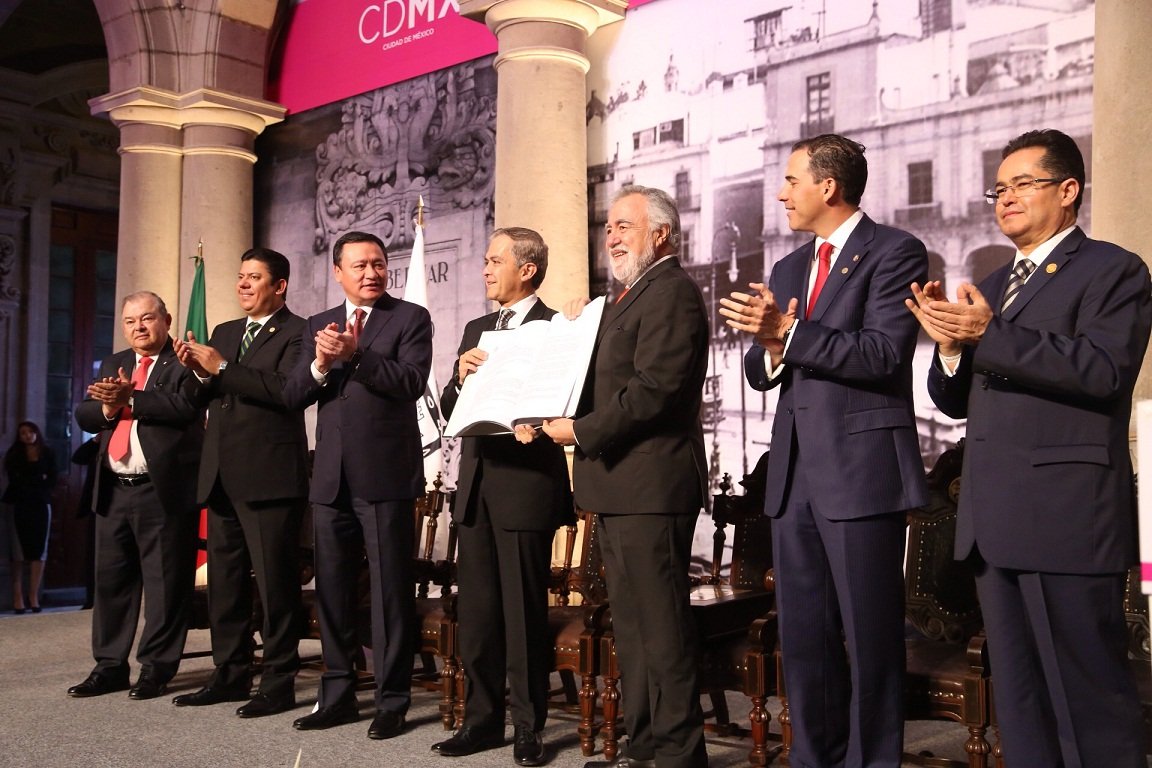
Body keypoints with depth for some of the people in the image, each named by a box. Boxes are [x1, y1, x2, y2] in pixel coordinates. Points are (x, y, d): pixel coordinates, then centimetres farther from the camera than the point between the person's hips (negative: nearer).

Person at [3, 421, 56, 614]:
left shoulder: (47, 454, 11)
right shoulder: (14, 455, 10)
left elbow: (51, 481, 4)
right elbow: (14, 480, -2)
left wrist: (27, 482, -4)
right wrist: (38, 480, -2)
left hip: (41, 504, 1)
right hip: (20, 505, -1)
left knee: (39, 549, -2)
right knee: (19, 550, -4)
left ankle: (34, 596, 0)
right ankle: (17, 596, -6)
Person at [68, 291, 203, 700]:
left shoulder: (185, 363, -2)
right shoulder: (113, 365, 19)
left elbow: (185, 406, -19)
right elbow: (84, 415, 12)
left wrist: (129, 399, -17)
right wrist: (107, 406, -9)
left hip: (164, 492, -7)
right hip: (114, 490, 7)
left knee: (164, 582, -1)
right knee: (110, 579, 11)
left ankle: (156, 667, 9)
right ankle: (109, 666, 21)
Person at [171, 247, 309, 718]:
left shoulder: (296, 333, -3)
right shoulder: (224, 333, 19)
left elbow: (287, 389, -19)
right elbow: (201, 400, 17)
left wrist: (222, 368, -17)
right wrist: (197, 371, -3)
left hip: (269, 476, -8)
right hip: (222, 477, 8)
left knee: (275, 582, -3)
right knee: (224, 581, 13)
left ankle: (278, 683, 5)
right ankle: (230, 675, 24)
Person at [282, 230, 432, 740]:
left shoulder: (410, 318, 0)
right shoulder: (319, 325, 14)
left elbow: (411, 382, -14)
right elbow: (292, 396, 6)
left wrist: (354, 354, -23)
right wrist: (320, 364, -12)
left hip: (386, 474, -5)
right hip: (331, 477, 5)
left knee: (391, 590, 0)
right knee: (332, 589, 12)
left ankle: (392, 701, 9)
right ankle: (337, 694, 24)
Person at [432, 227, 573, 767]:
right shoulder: (476, 330, 18)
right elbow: (449, 410, 13)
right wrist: (462, 378, -6)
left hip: (527, 483, -6)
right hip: (476, 483, 7)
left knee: (524, 610, 1)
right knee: (475, 608, 10)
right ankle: (482, 718, 22)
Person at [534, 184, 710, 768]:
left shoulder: (671, 292, -11)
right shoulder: (633, 296, 22)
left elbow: (655, 389, -21)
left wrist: (581, 430, -16)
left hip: (649, 487, -11)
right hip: (620, 486, 11)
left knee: (661, 625, -3)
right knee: (631, 626, 15)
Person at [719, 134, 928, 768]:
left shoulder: (894, 252, -3)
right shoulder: (788, 268, 18)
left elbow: (884, 354, -16)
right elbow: (759, 371, 14)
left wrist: (789, 335, -19)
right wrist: (768, 347, -8)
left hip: (861, 470, -7)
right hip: (794, 472, 7)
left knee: (869, 637, 0)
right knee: (802, 638, 12)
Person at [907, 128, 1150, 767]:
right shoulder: (992, 287, 20)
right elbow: (955, 401, 16)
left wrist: (990, 335, -21)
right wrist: (951, 344, -4)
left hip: (1067, 520, -7)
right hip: (994, 523, 8)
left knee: (1090, 695, 0)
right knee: (1018, 699, 15)